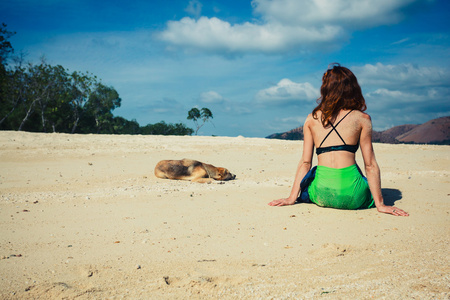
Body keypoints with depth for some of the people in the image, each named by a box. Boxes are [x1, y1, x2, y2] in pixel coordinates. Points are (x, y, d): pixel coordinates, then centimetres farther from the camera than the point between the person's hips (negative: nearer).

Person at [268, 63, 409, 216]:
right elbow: (370, 165, 0)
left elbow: (305, 162, 5)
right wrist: (380, 204, 3)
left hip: (322, 196, 1)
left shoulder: (312, 119, 7)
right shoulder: (362, 119, 1)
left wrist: (292, 197, 10)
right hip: (352, 197, -1)